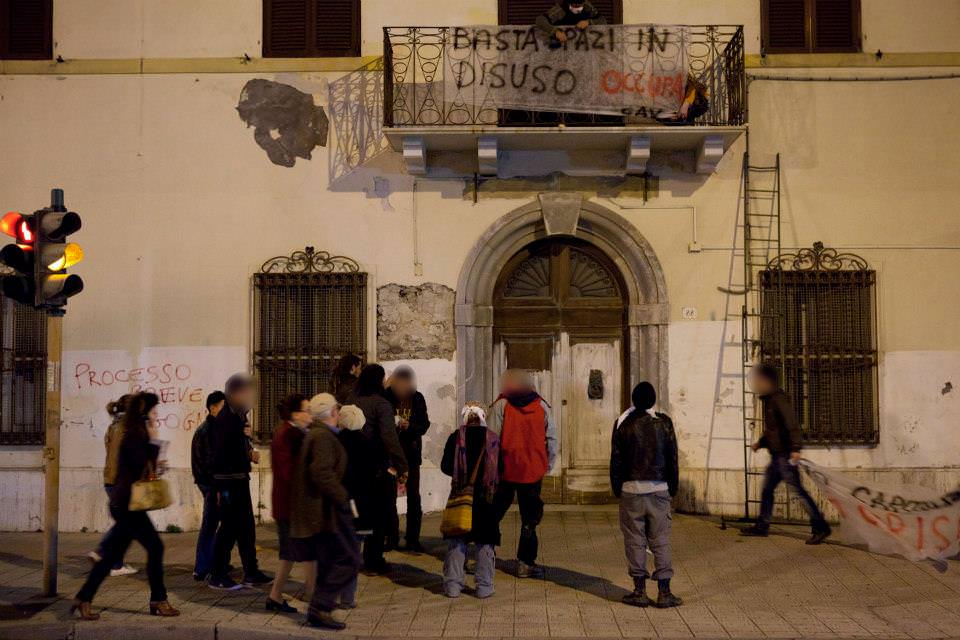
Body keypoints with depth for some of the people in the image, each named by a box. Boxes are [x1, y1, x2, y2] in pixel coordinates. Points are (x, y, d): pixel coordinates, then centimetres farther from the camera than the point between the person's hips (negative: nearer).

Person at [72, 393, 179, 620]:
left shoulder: (135, 436, 15)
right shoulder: (133, 437, -15)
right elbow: (144, 470, -20)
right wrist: (154, 442, -16)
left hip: (124, 504, 10)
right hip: (128, 505, -10)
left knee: (113, 554, 12)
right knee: (155, 547, -3)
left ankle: (83, 600, 15)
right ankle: (158, 601, 5)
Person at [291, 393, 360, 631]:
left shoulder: (313, 434, 16)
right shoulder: (324, 437, -16)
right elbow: (322, 473, -26)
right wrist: (342, 497, -19)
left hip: (314, 511, 11)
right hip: (326, 509, -11)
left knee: (328, 562, 17)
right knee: (349, 559, -8)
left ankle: (320, 610, 20)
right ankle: (320, 608, -9)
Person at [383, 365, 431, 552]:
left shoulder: (417, 398, 1)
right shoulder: (387, 396, -5)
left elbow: (424, 425, -1)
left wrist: (409, 426, -18)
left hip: (411, 453, 1)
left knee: (413, 496, 1)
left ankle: (413, 538, 8)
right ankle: (391, 535, 16)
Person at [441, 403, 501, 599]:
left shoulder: (456, 437, -3)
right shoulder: (493, 439, 0)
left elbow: (445, 467, -2)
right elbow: (501, 469, 3)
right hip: (486, 497, 0)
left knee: (456, 540, 8)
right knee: (485, 542, 8)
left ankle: (453, 585, 7)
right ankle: (484, 586, 9)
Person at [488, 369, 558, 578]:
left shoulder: (501, 406, -4)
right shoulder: (542, 406, 3)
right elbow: (552, 439, 5)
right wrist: (548, 465, 14)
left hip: (505, 470, -1)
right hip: (533, 471, 1)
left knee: (493, 516, 12)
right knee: (530, 518, 9)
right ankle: (525, 563, 9)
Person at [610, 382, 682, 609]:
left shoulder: (623, 423, -2)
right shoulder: (664, 422, 1)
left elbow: (616, 459, 0)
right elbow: (673, 457, 4)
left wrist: (617, 488, 10)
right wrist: (673, 487, 13)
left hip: (631, 489, -1)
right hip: (659, 489, 1)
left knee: (635, 540, 4)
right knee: (661, 540, 5)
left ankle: (640, 591, 6)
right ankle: (664, 592, 4)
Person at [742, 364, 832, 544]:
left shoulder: (778, 399, -14)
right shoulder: (769, 400, 17)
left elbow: (792, 424, -23)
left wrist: (796, 448, -31)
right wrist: (760, 443, 24)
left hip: (785, 454, -10)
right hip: (777, 455, 10)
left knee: (798, 489, -10)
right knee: (767, 489, 14)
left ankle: (820, 527, -7)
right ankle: (762, 526, 22)